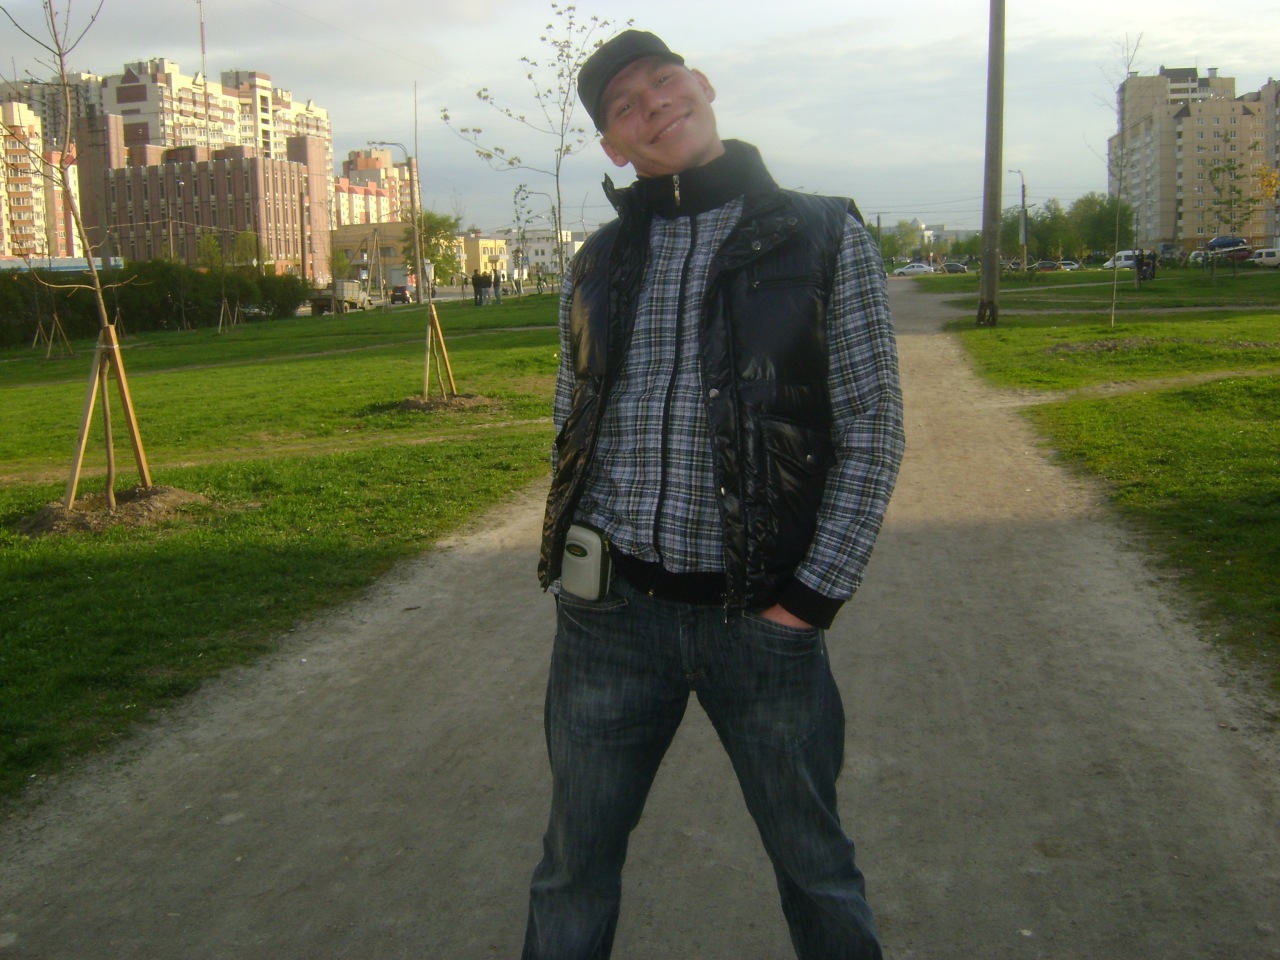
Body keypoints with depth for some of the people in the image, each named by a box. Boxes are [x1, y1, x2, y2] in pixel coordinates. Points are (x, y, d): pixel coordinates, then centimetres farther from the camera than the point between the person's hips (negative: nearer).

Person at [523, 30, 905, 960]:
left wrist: (817, 592, -9)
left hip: (762, 613, -2)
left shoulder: (825, 239, -1)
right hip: (608, 614, 3)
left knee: (815, 864, 14)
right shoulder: (599, 263, 8)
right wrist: (569, 565, 7)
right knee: (575, 865, 14)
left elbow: (873, 429, -3)